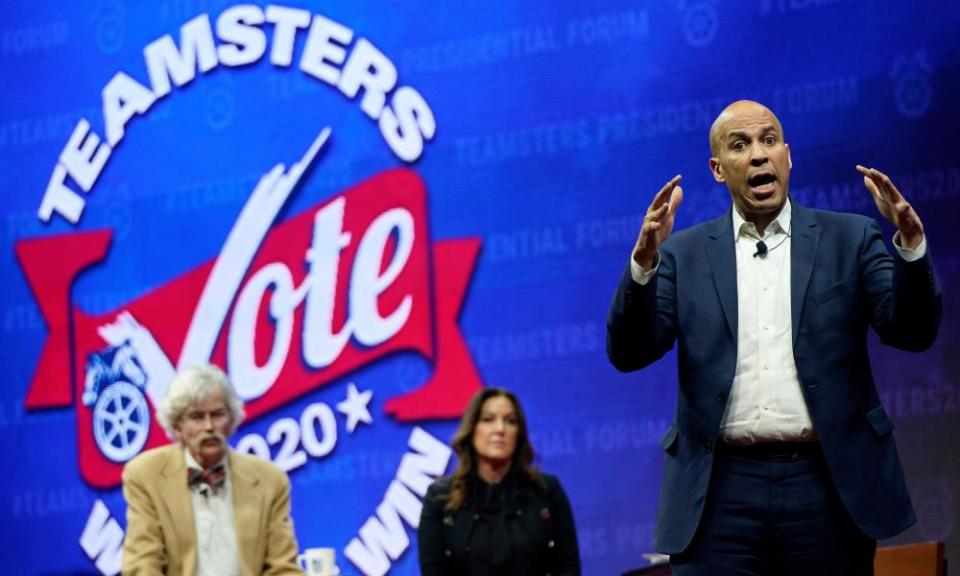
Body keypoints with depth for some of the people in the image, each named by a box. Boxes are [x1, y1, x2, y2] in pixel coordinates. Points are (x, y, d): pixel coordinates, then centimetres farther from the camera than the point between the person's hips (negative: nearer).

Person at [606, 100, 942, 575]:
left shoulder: (849, 240, 9)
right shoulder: (686, 253, 10)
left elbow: (913, 332, -1)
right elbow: (629, 353, 0)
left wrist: (911, 243, -18)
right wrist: (644, 262, -16)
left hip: (827, 484, 0)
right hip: (720, 492, 0)